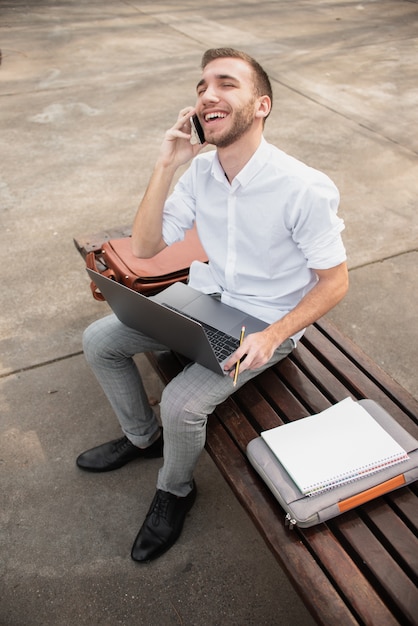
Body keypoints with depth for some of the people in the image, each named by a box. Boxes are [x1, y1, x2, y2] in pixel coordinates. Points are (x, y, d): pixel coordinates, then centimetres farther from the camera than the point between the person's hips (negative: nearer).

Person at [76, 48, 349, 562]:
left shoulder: (306, 189, -25)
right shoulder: (200, 169, -8)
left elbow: (334, 282, -15)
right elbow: (144, 247, -7)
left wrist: (273, 337, -26)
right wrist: (166, 167, -18)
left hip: (266, 320, -6)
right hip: (207, 295, 6)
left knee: (182, 401, -24)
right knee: (98, 341, 2)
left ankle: (175, 491, 12)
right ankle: (142, 437, 26)